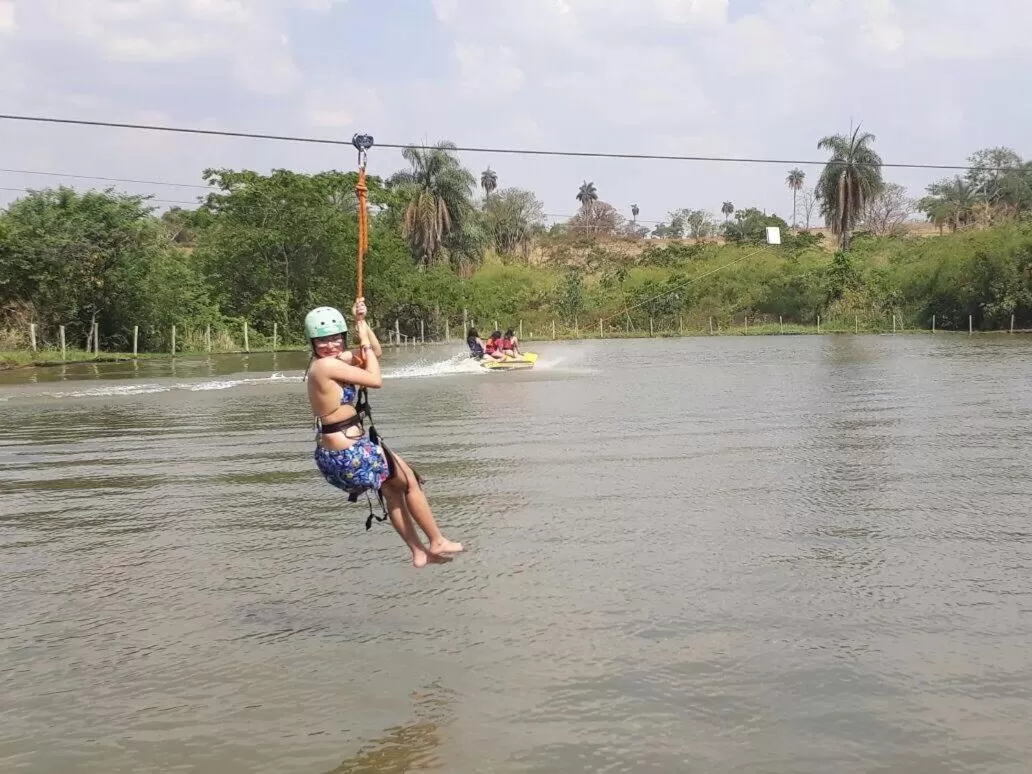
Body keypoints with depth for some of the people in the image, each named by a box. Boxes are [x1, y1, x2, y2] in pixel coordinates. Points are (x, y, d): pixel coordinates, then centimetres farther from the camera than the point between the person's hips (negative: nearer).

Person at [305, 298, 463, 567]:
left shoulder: (335, 359, 6)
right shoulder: (327, 365, -23)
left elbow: (376, 352, 16)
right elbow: (375, 380, -19)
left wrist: (362, 322, 4)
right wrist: (364, 341, -10)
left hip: (332, 454, 10)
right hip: (350, 454, -10)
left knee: (392, 488, 27)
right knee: (410, 481, 12)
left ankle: (418, 551, 36)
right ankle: (437, 542, 27)